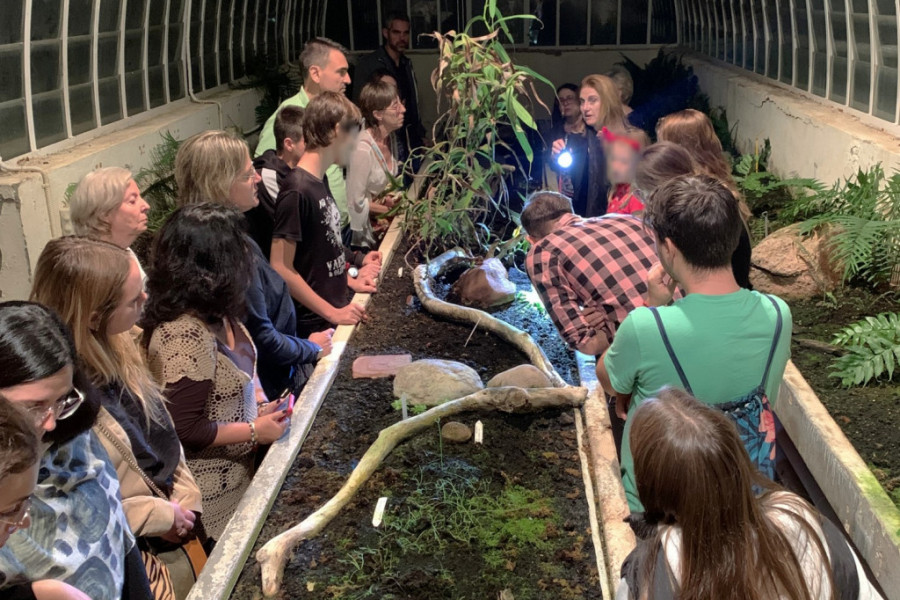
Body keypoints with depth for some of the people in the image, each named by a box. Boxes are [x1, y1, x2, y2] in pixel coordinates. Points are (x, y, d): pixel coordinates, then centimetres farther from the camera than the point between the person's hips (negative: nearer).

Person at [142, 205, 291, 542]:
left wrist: (257, 408, -1)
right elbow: (184, 430, -26)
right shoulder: (184, 336, -32)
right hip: (211, 494, -8)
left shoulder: (217, 313, -3)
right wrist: (255, 431, -18)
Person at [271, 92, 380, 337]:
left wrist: (348, 278, 8)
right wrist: (331, 312, -19)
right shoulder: (297, 192, -21)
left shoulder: (320, 180, 7)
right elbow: (282, 269, -21)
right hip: (315, 324, -8)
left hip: (336, 310, 9)